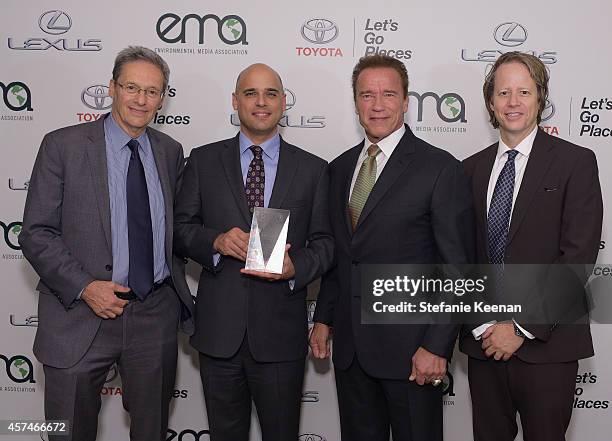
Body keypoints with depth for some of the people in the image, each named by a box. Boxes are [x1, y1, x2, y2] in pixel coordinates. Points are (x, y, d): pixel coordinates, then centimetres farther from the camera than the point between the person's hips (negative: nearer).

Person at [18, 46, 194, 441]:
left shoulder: (171, 152, 7)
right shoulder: (63, 145, -6)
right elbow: (36, 234, -7)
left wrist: (178, 293, 9)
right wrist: (84, 287, -17)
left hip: (156, 317, 4)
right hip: (82, 317, -3)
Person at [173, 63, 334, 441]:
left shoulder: (313, 169, 4)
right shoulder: (204, 161, 5)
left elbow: (324, 242, 4)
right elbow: (181, 227, 4)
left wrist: (295, 267, -17)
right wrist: (217, 241, -16)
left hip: (281, 334, 0)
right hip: (219, 329, 1)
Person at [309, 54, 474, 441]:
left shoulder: (441, 169, -10)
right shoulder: (341, 167, 10)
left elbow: (457, 268, -11)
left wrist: (437, 346, -15)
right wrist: (324, 318, 11)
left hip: (409, 346, -5)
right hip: (350, 346, 6)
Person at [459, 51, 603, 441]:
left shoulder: (575, 162, -4)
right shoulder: (473, 168, 9)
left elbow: (578, 256, -12)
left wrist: (521, 328, -14)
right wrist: (482, 325, -4)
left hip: (546, 345, -3)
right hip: (483, 339, 4)